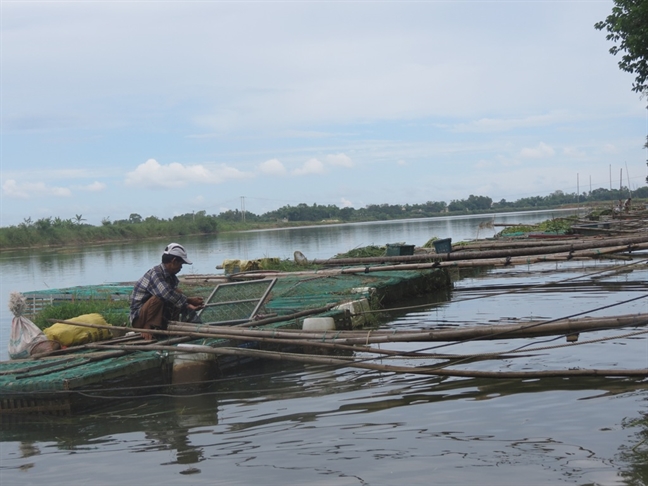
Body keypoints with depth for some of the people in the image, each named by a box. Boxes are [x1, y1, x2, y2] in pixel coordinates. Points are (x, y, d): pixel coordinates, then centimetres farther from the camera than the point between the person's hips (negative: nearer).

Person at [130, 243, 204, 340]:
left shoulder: (171, 277, 6)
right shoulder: (155, 273, -21)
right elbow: (166, 294, -35)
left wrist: (188, 305, -11)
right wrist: (189, 300, -26)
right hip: (139, 318, -8)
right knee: (158, 297, -32)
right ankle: (147, 328, -21)